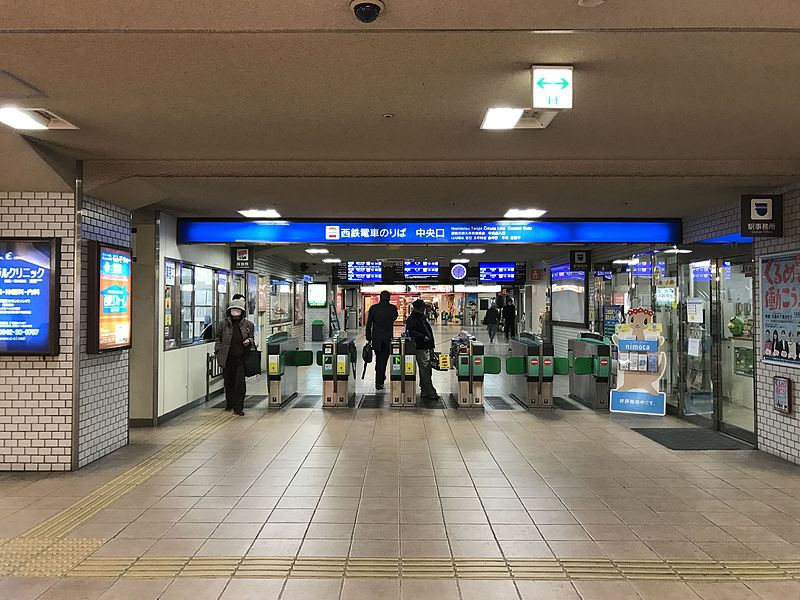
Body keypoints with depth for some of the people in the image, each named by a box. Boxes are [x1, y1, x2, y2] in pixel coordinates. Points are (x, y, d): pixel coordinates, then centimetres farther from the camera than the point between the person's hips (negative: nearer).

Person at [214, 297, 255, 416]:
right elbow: (217, 339, 15)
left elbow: (252, 338, 15)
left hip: (241, 358, -1)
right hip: (227, 359, 2)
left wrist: (249, 341, -8)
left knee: (240, 382, -7)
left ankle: (238, 407, 0)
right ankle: (229, 403, 33)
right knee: (228, 381, 13)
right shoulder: (224, 324, 5)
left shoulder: (248, 324, 4)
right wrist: (218, 351, 5)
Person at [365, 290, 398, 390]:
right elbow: (394, 318, 14)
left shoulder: (373, 308, -1)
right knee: (383, 360, 2)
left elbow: (369, 324, 1)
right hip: (387, 338, -2)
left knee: (378, 359, 18)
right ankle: (379, 382, 0)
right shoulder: (392, 308, -6)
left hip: (376, 338, 2)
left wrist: (368, 338, 6)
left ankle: (380, 379, 31)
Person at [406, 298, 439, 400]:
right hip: (421, 348, -9)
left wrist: (431, 345, 20)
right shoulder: (411, 319, -7)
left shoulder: (422, 317, 20)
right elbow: (410, 331, -18)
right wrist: (423, 337, -24)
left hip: (427, 348, 9)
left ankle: (424, 392, 18)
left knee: (427, 371, 11)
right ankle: (431, 393, -7)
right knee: (425, 372, -8)